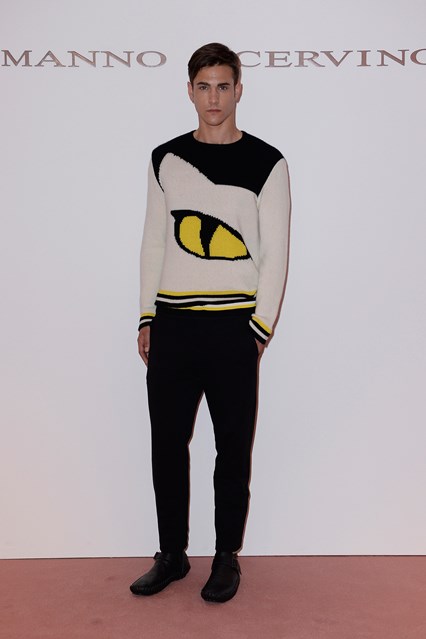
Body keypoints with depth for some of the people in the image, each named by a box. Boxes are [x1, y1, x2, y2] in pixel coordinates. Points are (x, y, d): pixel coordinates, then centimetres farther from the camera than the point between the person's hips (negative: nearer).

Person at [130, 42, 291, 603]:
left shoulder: (267, 163, 0)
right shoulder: (166, 159, 10)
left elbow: (276, 254, -3)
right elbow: (154, 242, 11)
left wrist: (260, 329, -8)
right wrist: (147, 319, 7)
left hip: (233, 326, -3)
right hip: (171, 325, 4)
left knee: (233, 449, 6)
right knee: (167, 445, 9)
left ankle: (228, 558, 23)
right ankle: (172, 555, 25)